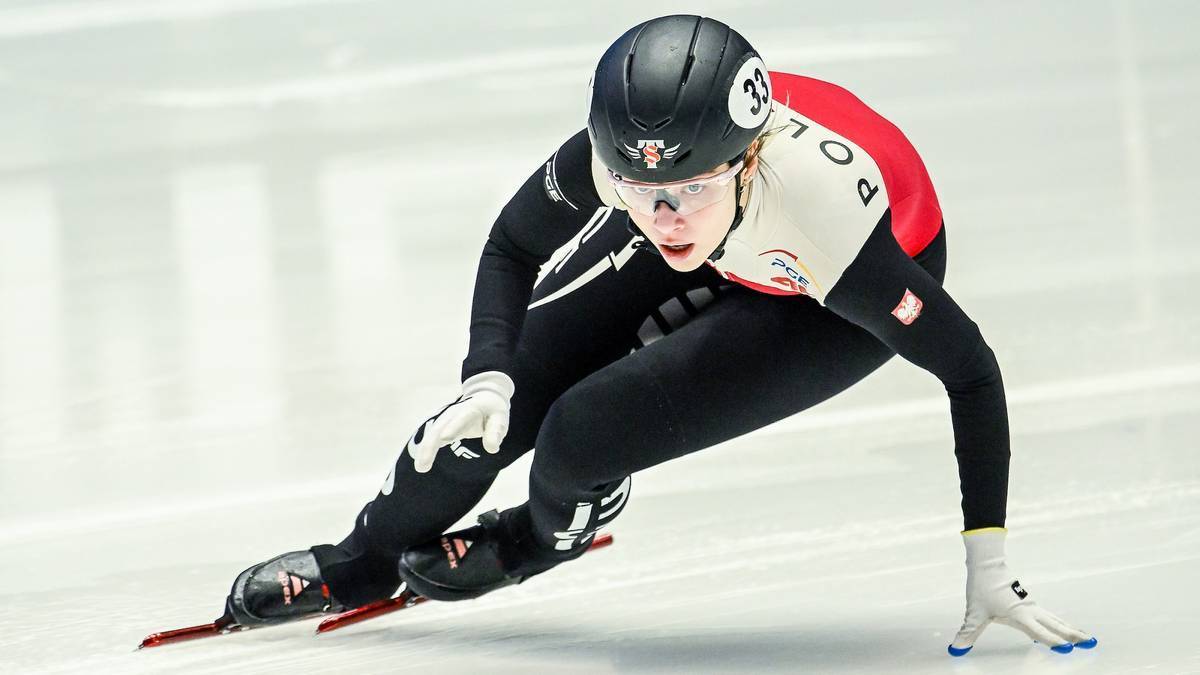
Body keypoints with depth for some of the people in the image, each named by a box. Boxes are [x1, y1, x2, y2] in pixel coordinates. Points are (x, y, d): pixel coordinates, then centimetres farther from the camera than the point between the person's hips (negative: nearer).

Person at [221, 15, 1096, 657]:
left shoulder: (831, 218, -45)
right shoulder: (609, 158, -34)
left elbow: (970, 371, -31)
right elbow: (513, 249, -10)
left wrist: (989, 568, -29)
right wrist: (488, 376, -27)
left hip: (836, 303, -4)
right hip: (716, 260, 4)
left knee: (582, 438, -17)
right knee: (507, 397, -1)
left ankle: (535, 543, 22)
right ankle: (361, 565, 29)